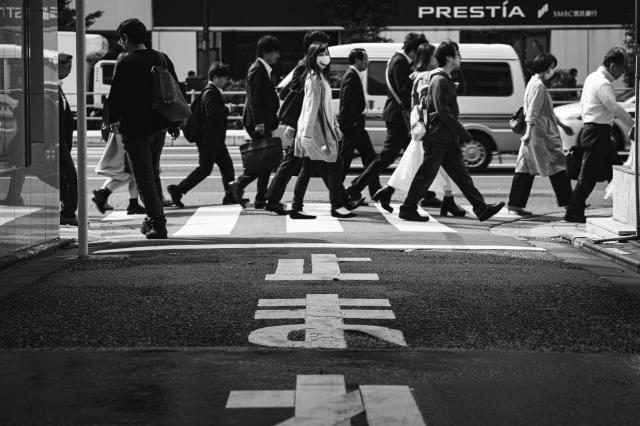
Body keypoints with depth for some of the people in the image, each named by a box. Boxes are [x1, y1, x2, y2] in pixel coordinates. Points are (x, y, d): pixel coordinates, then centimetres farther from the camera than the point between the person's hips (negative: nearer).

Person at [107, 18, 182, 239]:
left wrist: (113, 120, 7)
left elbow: (116, 96, -11)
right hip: (159, 125, 7)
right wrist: (175, 123, 19)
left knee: (144, 176, -1)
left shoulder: (126, 64, -14)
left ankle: (158, 223, -5)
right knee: (153, 172, 21)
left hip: (135, 128, -7)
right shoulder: (162, 59, 6)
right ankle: (155, 219, 25)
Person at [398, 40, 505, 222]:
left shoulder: (445, 79, 17)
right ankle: (408, 209, 6)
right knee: (426, 175, -3)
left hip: (448, 139, 10)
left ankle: (481, 208, 4)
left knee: (461, 173, 6)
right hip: (437, 138, -10)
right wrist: (463, 133, -17)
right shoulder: (439, 80, -15)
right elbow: (443, 112, -21)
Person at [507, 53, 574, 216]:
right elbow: (533, 112, -22)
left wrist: (562, 125, 30)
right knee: (557, 166, -1)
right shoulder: (538, 86, -14)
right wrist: (529, 132, -27)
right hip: (541, 135, -10)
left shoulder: (534, 83, 18)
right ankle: (566, 202, 5)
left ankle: (515, 203, 4)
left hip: (535, 135, 10)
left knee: (526, 168, 6)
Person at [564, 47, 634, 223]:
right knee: (588, 175, -5)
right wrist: (632, 123, -9)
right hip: (598, 132, -10)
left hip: (590, 128, 10)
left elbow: (583, 103, 19)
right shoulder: (603, 83, -18)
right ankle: (574, 212, 1)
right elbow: (614, 108, -20)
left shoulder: (592, 77, 13)